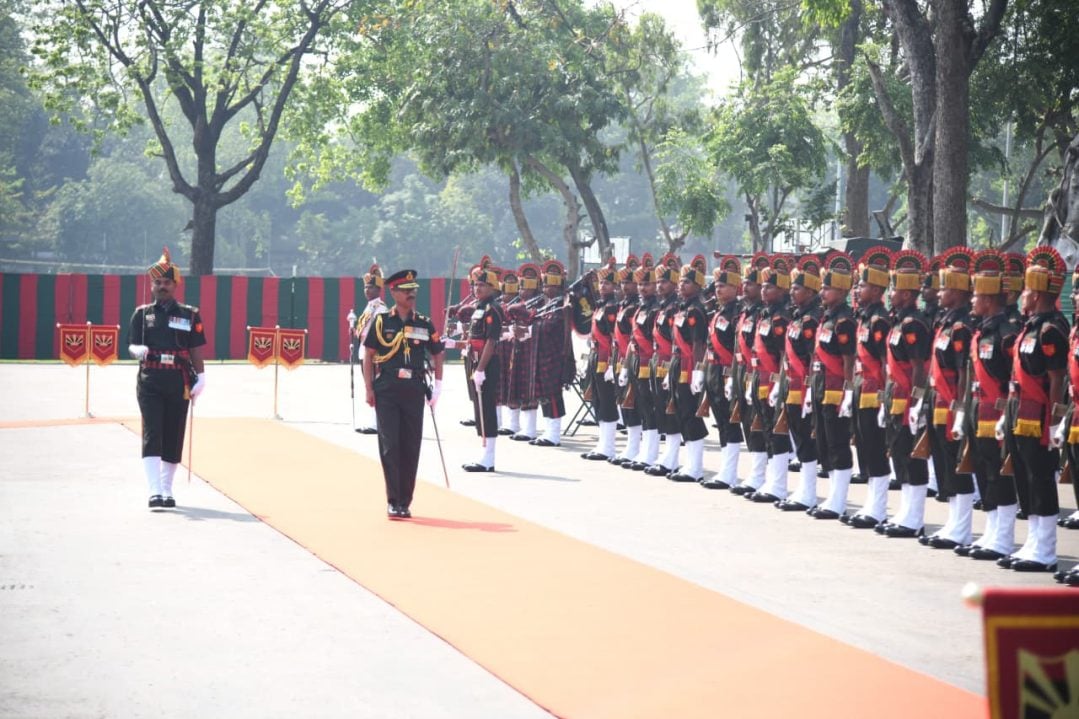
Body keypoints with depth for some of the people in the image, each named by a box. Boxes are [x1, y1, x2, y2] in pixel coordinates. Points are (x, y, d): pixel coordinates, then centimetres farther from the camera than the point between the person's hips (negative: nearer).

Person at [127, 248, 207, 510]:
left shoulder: (190, 315, 7)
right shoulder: (142, 313, 8)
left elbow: (196, 350, 7)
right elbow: (131, 345, 4)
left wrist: (200, 378, -3)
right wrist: (138, 350, -19)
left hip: (179, 382, 1)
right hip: (150, 381, -1)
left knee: (173, 437, 6)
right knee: (152, 435, -12)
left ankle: (167, 491, 19)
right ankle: (155, 492, -17)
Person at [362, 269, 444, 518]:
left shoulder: (424, 323, 7)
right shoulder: (381, 321, 1)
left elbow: (437, 354, 15)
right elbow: (368, 355, 3)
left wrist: (437, 386, 7)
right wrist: (369, 389, -4)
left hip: (414, 392, 2)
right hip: (386, 392, -2)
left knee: (411, 448, 3)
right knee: (390, 446, -5)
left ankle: (405, 502, 11)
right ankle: (393, 502, -1)